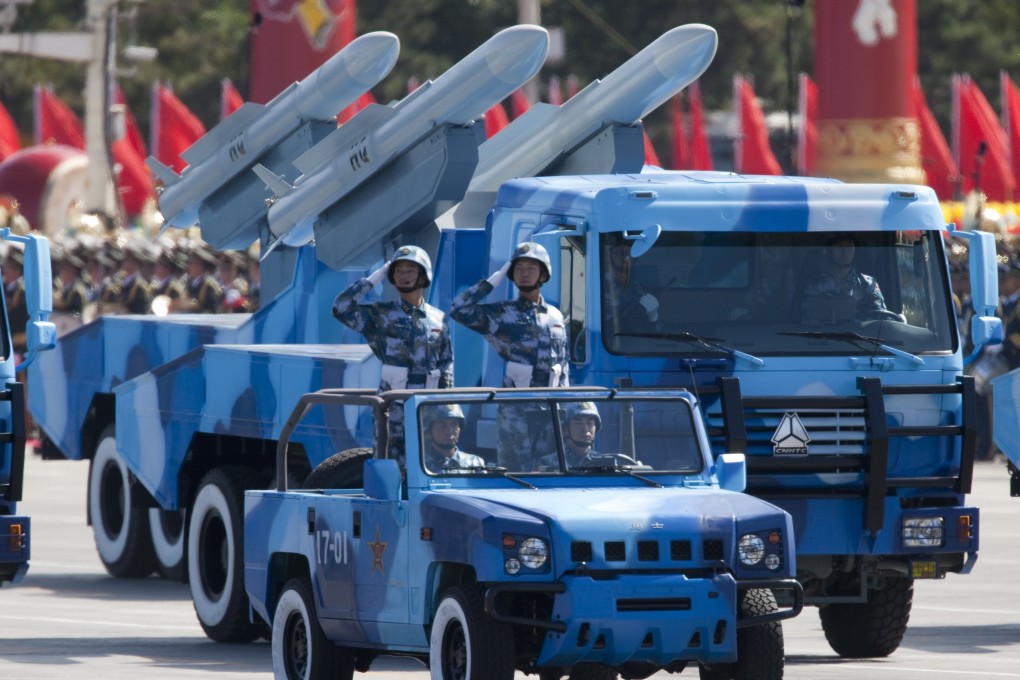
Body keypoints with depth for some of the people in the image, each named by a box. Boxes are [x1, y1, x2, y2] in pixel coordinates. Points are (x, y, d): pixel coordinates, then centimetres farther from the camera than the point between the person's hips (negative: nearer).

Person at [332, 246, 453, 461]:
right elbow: (341, 308, -11)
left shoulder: (439, 319, 10)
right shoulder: (381, 314, 1)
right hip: (394, 408, -3)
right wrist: (372, 280, -7)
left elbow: (446, 363, 14)